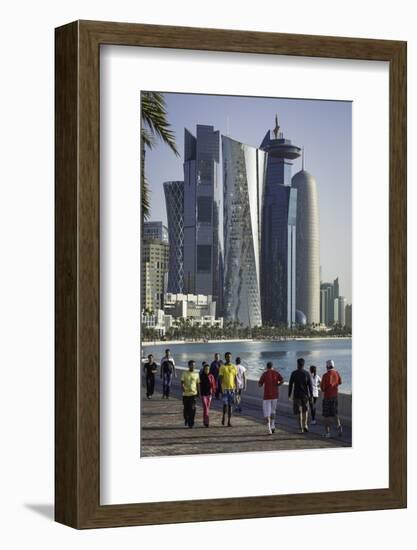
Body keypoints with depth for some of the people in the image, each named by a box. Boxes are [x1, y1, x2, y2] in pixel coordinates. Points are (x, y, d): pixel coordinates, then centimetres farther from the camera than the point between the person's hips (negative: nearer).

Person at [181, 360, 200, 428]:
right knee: (186, 408, 8)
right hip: (186, 394, 0)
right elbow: (182, 383, -5)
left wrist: (198, 392, 10)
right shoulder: (185, 373, 1)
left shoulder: (196, 374, 8)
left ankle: (190, 423, -6)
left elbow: (198, 384, 14)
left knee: (192, 409, -9)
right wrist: (183, 388, -24)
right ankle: (186, 419, 34)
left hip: (193, 393, 0)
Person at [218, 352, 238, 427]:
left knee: (230, 405, 4)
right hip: (225, 388, -3)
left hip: (232, 388, 3)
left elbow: (235, 378, 11)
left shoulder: (234, 367, 8)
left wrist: (236, 387, 5)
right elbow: (221, 378, -3)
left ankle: (229, 421, 7)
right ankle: (224, 416, 16)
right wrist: (221, 388, -11)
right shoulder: (222, 367, -1)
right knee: (225, 404, -11)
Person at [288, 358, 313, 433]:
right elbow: (310, 385, -6)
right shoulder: (307, 373, -4)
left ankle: (301, 428, 0)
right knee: (305, 410, 20)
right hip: (305, 395, 1)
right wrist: (311, 396, 0)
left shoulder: (294, 373, -6)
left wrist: (289, 395, 5)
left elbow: (290, 385, -4)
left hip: (297, 395, -1)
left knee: (299, 412, 3)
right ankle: (305, 425, 11)